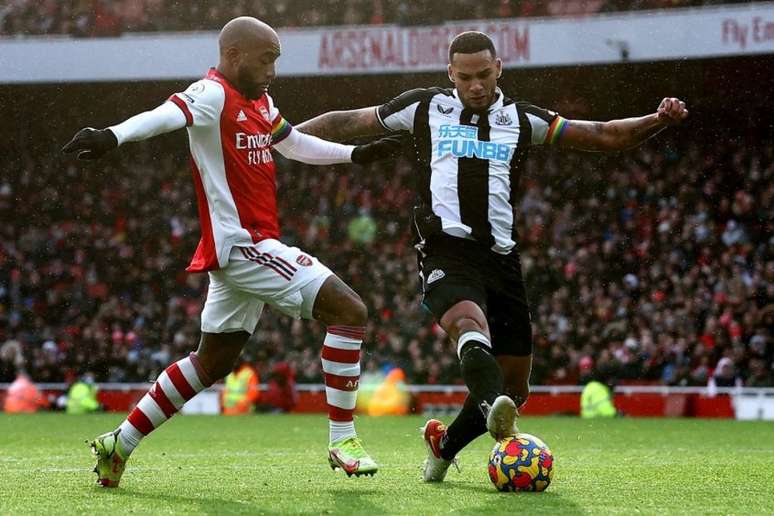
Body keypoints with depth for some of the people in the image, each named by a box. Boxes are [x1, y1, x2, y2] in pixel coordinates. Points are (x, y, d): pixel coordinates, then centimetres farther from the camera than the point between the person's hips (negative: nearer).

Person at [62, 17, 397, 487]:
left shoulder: (260, 104, 15)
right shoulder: (213, 95, -14)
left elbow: (295, 144, 33)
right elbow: (168, 115, -34)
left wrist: (354, 153, 33)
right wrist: (114, 135, -52)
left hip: (242, 249, 10)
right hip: (243, 242, -10)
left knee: (213, 361, 17)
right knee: (350, 310, -13)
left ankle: (120, 443, 22)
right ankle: (343, 440, -9)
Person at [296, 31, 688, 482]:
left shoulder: (522, 120, 15)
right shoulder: (425, 107, 11)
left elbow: (604, 136, 13)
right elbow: (347, 123, 19)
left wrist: (657, 121, -2)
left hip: (501, 258, 4)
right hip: (447, 253, -4)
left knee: (514, 390, 4)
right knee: (471, 324, -37)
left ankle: (444, 445, 28)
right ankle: (495, 416, -63)